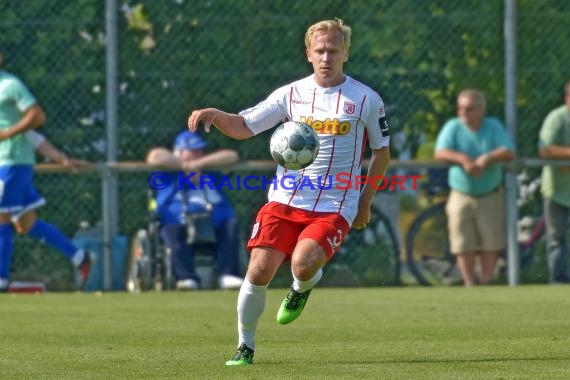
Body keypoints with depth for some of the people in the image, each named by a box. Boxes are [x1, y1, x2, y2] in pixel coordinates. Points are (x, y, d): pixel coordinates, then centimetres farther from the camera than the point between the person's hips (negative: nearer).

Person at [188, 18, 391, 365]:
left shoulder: (367, 100, 1)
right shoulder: (291, 94, 5)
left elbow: (382, 151, 12)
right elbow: (244, 127, 5)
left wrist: (365, 201, 8)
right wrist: (214, 115, -16)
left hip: (334, 207, -2)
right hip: (285, 201, 2)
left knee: (303, 263, -28)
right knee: (259, 271, -11)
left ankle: (302, 290, 11)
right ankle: (245, 347, 9)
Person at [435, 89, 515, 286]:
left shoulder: (494, 127, -1)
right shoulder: (453, 127, -3)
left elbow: (509, 153, -14)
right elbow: (440, 153, -17)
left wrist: (487, 158, -30)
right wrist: (464, 159, -33)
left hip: (490, 197, 0)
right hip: (461, 196, 0)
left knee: (491, 244, 0)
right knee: (464, 246, -2)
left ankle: (485, 283, 11)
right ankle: (469, 285, 8)